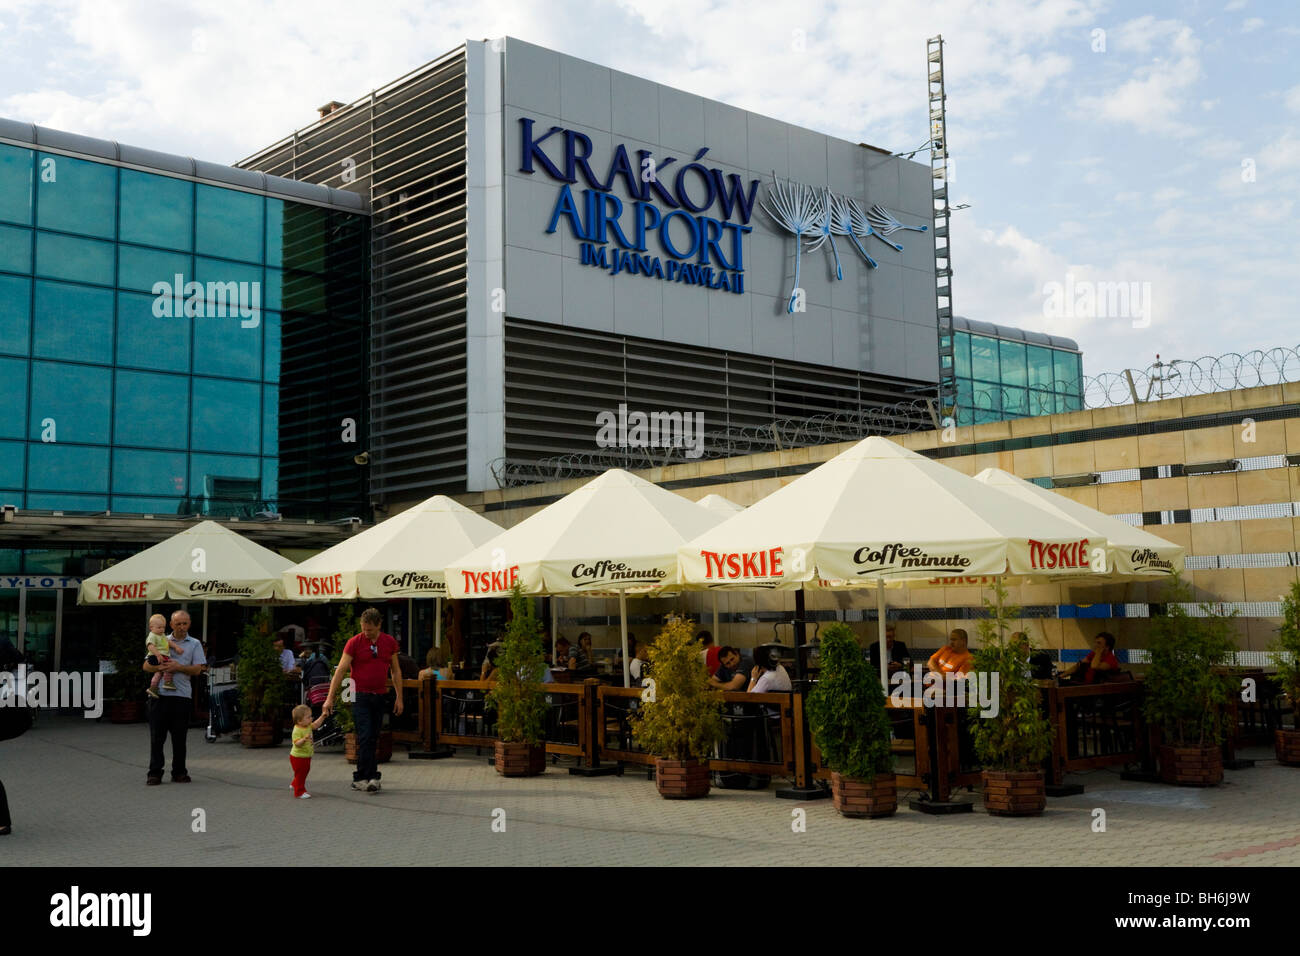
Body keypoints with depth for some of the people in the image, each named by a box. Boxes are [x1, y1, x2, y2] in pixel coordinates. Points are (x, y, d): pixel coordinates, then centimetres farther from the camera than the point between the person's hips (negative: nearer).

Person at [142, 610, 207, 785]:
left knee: (179, 737, 4)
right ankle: (155, 773, 4)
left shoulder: (194, 644, 11)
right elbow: (146, 666, 9)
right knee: (157, 736, -1)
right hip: (160, 693, 1)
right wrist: (161, 668, -11)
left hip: (182, 695, 0)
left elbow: (197, 670, 1)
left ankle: (179, 772, 12)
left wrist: (178, 667, -13)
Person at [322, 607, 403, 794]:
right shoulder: (354, 643, -6)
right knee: (365, 738, -10)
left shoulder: (390, 642, 5)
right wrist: (330, 698, -14)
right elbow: (340, 670, -8)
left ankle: (359, 778, 16)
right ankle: (372, 777, -7)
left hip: (380, 697, 4)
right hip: (360, 696, -4)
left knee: (372, 739, 7)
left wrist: (399, 698, 8)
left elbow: (396, 671, 12)